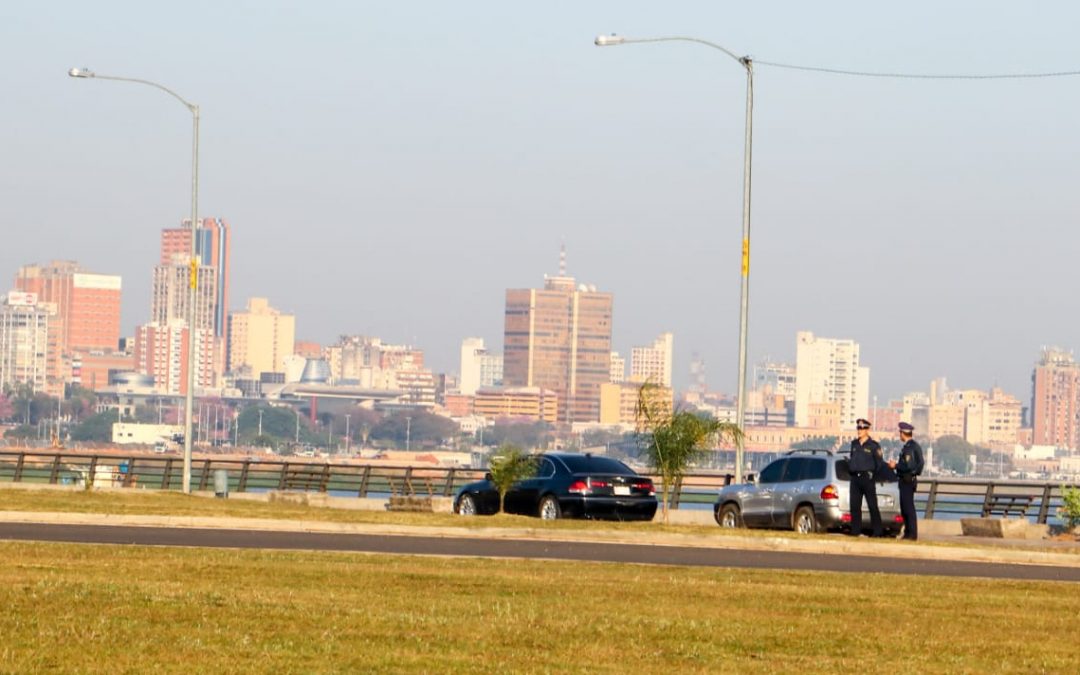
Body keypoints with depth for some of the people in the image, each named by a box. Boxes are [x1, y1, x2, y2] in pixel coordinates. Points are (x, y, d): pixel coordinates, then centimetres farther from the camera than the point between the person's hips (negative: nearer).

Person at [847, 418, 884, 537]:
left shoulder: (873, 445, -3)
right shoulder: (854, 444, 13)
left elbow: (879, 463, 1)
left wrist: (873, 475, 2)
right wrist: (850, 469, 13)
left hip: (867, 478, -6)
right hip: (855, 478, 6)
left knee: (872, 506, -4)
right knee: (854, 506, 4)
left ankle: (877, 531, -2)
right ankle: (855, 530, 9)